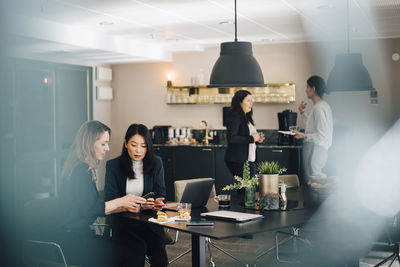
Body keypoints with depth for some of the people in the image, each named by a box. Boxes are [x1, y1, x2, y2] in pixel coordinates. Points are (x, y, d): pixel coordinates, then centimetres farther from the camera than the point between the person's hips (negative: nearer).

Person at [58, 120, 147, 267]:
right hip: (74, 241, -9)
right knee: (133, 254, -14)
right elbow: (88, 210, -19)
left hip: (81, 234, 9)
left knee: (137, 246, -3)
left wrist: (125, 207, 8)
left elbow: (98, 208, 17)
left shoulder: (84, 168, 17)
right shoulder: (80, 170, -15)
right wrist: (120, 202, -8)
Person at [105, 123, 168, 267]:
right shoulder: (113, 165, 2)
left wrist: (157, 202, -15)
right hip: (123, 220, -2)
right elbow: (111, 199, -6)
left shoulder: (156, 163, 9)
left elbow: (160, 192, 10)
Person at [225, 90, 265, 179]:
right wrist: (251, 138, -17)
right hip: (238, 161, -9)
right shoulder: (234, 117, -10)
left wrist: (257, 139, 7)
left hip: (249, 160, 9)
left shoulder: (246, 118, 17)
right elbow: (231, 138, -21)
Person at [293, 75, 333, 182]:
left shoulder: (319, 108, -18)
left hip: (315, 150, -11)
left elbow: (322, 135, -22)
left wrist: (305, 136, -24)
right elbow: (310, 125, 25)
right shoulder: (323, 105, 14)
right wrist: (302, 112, 15)